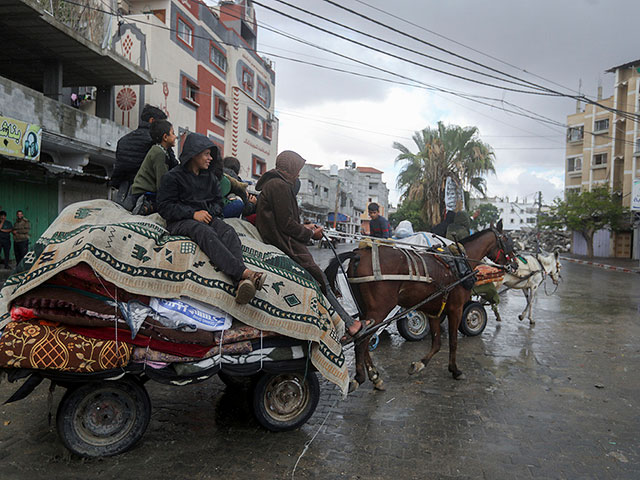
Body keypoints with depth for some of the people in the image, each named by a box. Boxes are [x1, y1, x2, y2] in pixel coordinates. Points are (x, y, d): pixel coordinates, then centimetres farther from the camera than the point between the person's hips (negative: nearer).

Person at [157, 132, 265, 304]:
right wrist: (193, 214, -15)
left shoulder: (210, 176, 22)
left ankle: (242, 282, -56)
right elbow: (164, 206, -3)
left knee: (229, 233, -30)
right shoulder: (173, 176, 4)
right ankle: (245, 272, -58)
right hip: (181, 221, -4)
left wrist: (210, 212, 0)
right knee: (206, 233, -39)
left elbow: (218, 201, 24)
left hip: (208, 217, 5)